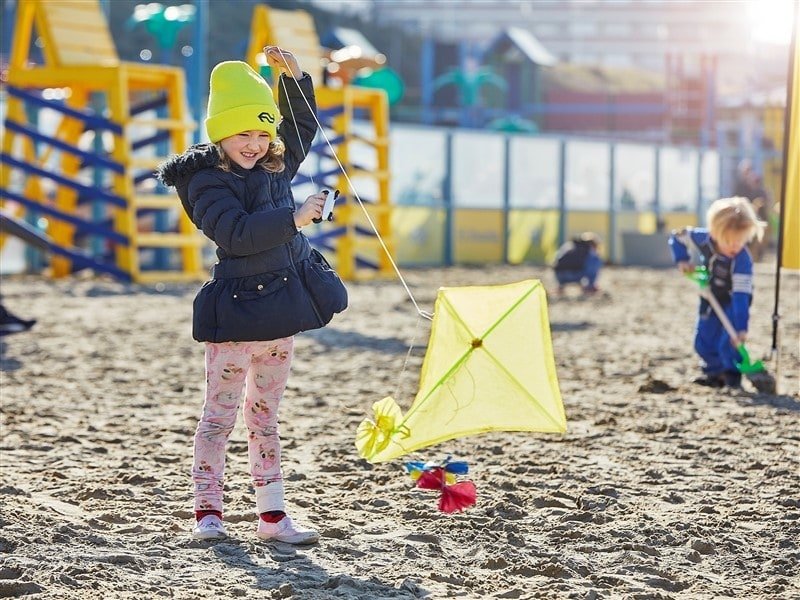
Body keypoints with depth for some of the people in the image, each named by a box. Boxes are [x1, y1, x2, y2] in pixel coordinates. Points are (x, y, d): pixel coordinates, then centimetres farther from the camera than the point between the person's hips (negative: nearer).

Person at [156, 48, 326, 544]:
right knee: (221, 412, -1)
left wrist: (294, 76, 12)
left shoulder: (276, 168, 10)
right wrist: (294, 218, -25)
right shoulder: (207, 181, -11)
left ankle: (272, 515, 15)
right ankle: (208, 511, 6)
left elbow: (302, 126, 26)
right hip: (235, 312, -7)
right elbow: (238, 233, -25)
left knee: (266, 415, 12)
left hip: (279, 311, 7)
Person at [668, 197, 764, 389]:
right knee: (703, 342, 9)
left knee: (728, 342, -19)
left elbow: (741, 295, -39)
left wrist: (741, 328, -43)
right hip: (710, 299, 5)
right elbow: (678, 237, -5)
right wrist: (682, 260, -19)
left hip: (733, 302, -5)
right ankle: (715, 372, 29)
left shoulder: (743, 260, -36)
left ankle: (732, 376, 0)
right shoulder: (703, 238, -25)